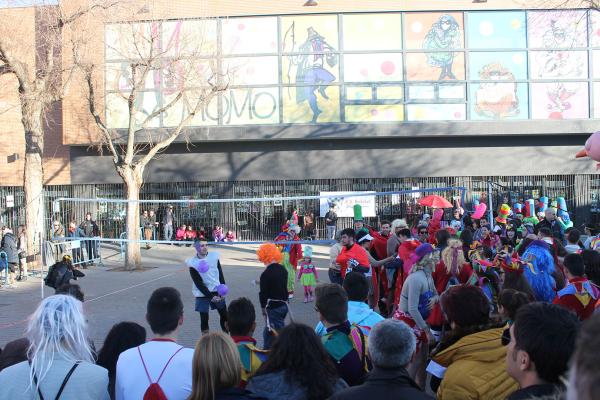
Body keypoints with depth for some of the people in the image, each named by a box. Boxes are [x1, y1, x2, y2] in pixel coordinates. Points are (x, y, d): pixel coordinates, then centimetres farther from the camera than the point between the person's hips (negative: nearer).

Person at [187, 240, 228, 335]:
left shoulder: (214, 256, -2)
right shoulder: (192, 263, -11)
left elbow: (220, 274, 3)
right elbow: (198, 283, -13)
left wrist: (223, 289, -7)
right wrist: (210, 296, -18)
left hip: (217, 291, 3)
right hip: (202, 294, -3)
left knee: (224, 315, 8)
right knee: (204, 318, 0)